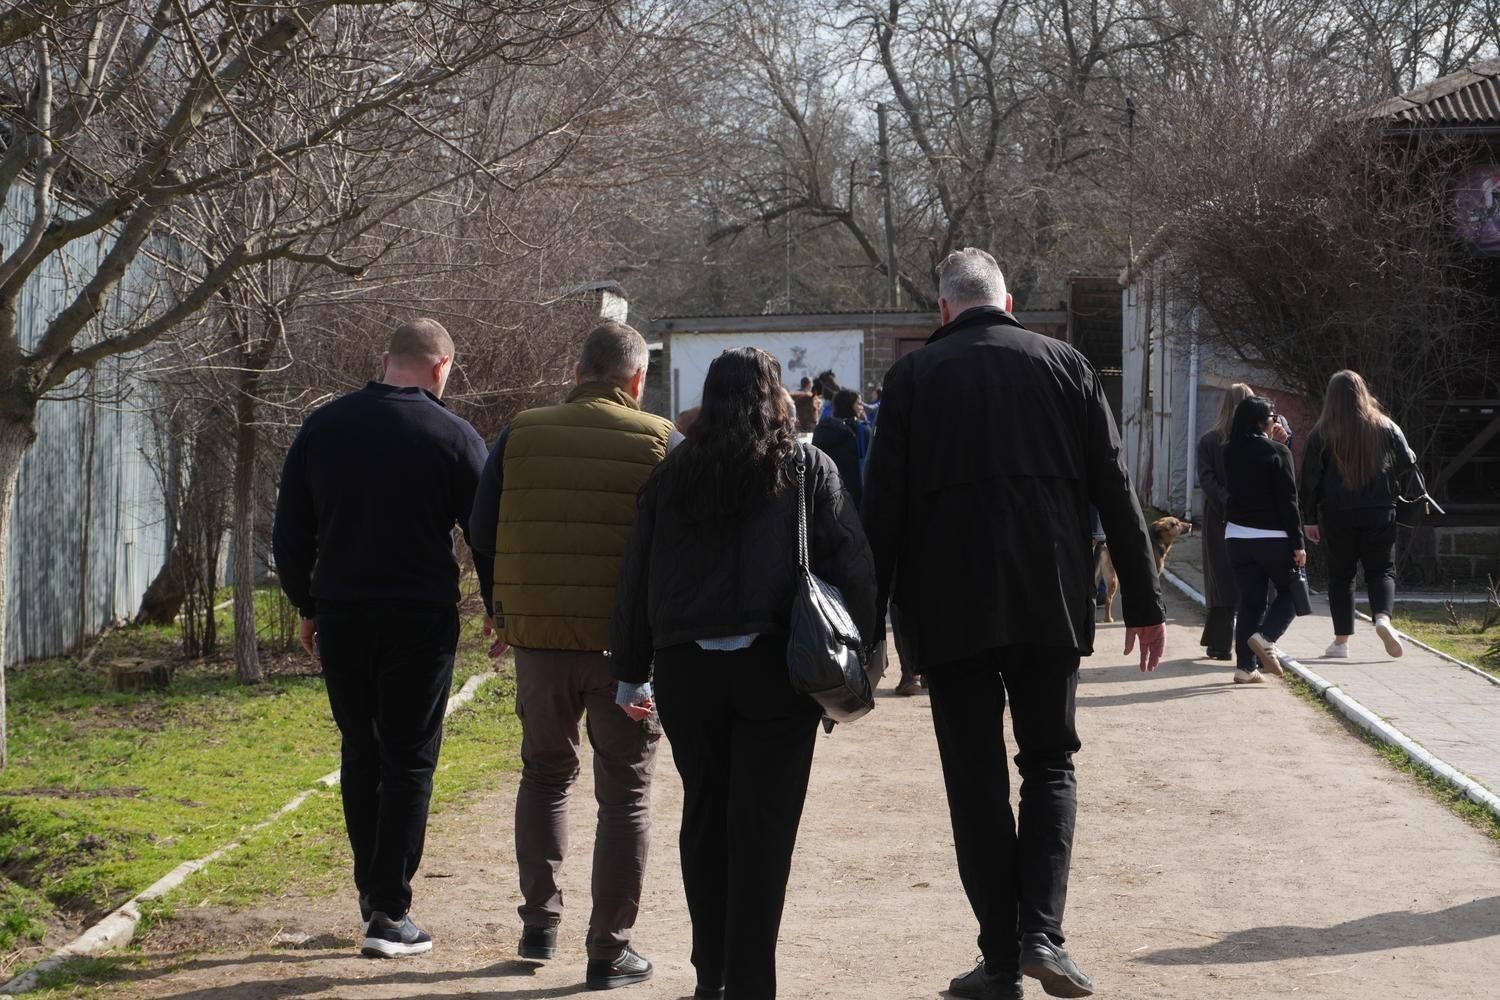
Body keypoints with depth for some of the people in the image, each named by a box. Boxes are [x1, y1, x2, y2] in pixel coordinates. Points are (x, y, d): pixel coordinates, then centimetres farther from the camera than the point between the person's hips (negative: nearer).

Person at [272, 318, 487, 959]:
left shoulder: (322, 427, 4)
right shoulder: (453, 437, -7)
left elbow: (289, 533, 8)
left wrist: (307, 606, 18)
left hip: (340, 617, 3)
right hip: (421, 619, -3)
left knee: (360, 753, 17)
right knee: (409, 761, 2)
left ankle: (371, 890, 21)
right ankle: (389, 913, 0)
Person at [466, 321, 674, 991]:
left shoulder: (520, 437, 2)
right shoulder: (662, 444, -4)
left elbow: (482, 534, 6)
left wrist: (499, 613, 19)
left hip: (539, 638, 3)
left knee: (545, 774, 22)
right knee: (625, 794, 6)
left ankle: (539, 923, 22)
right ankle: (609, 950, 6)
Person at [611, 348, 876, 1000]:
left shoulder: (671, 475, 7)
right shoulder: (807, 467, 2)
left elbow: (635, 578, 8)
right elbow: (851, 562, -5)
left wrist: (631, 671, 15)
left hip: (686, 668, 3)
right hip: (776, 667, -2)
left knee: (704, 820, 14)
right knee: (762, 828, -1)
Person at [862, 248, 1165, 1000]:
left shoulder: (913, 376, 2)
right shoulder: (1065, 366, 5)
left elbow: (884, 505, -1)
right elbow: (1115, 491, 3)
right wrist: (1144, 602, 8)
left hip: (949, 607, -1)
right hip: (1050, 602, 1)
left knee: (976, 780, 6)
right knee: (1050, 763, 13)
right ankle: (1043, 931, -3)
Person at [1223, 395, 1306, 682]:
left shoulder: (1230, 453, 3)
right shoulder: (1277, 452, -12)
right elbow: (1288, 500, -13)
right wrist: (1298, 543, -9)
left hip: (1237, 536, 5)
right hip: (1272, 537, -5)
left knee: (1250, 600, 9)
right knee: (1290, 592, 11)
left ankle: (1245, 665, 3)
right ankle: (1266, 637, -12)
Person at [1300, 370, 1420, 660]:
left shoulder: (1321, 434, -3)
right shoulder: (1386, 428, 1)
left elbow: (1310, 479, -3)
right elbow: (1408, 465, 4)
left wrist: (1310, 519, 3)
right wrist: (1420, 497, 22)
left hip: (1336, 515, 0)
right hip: (1379, 513, 1)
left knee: (1340, 574, 9)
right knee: (1381, 570, 7)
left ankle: (1342, 640, 8)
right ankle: (1383, 618, -21)